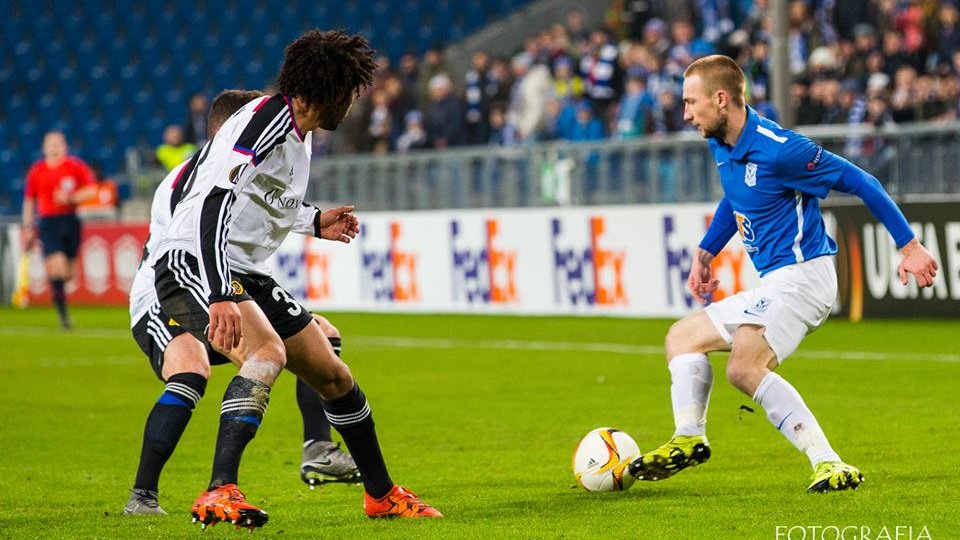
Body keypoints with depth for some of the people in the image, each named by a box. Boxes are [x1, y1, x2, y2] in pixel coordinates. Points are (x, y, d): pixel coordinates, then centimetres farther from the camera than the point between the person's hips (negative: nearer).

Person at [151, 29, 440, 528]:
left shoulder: (299, 132, 14)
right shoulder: (269, 116, -17)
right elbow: (214, 199, -29)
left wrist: (314, 221, 35)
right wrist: (221, 297, -36)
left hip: (246, 274, 10)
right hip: (192, 263, -10)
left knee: (333, 376, 14)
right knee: (268, 352, -34)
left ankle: (382, 494, 32)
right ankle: (219, 495, -40)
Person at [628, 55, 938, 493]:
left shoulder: (777, 149, -20)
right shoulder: (721, 145, 8)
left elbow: (861, 183, -13)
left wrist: (909, 247, -10)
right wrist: (705, 253, 23)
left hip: (801, 273, -10)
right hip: (771, 285, 10)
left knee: (744, 367, -29)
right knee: (682, 337, 16)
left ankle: (828, 464, -31)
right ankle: (688, 440, 5)